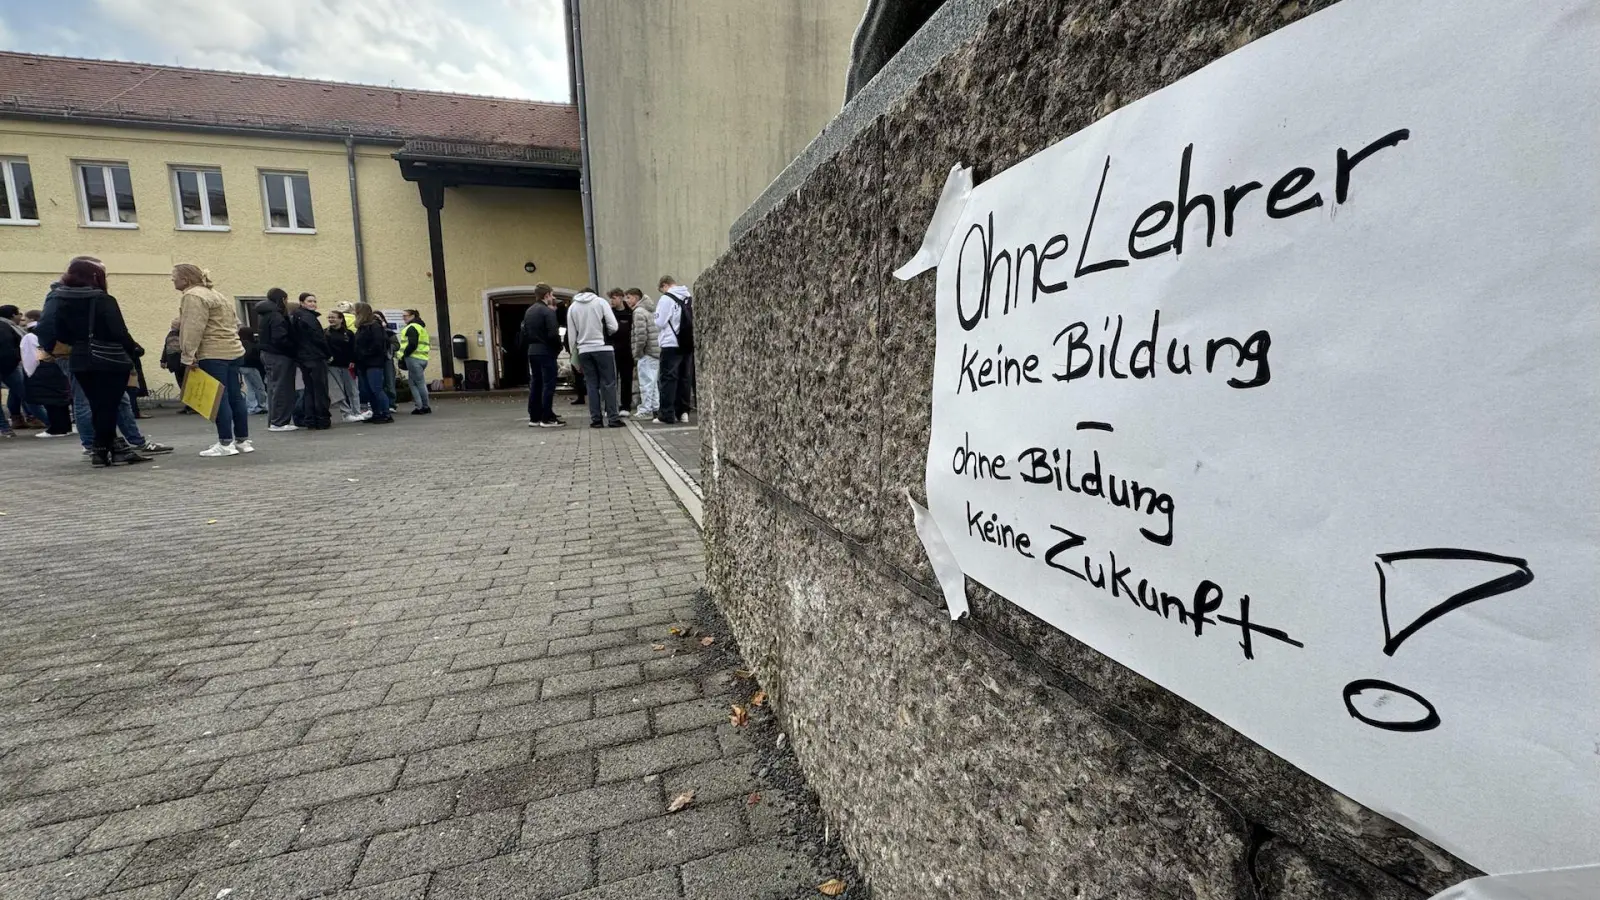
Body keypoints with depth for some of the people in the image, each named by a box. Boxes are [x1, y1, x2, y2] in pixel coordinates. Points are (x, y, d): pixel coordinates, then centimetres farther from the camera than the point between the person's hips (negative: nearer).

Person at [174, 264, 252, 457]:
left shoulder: (193, 296, -9)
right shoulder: (213, 293, 21)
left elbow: (193, 329, -17)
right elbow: (235, 323, 22)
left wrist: (188, 356, -14)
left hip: (213, 355, -9)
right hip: (233, 351, 9)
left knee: (219, 398, -7)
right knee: (235, 397, 9)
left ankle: (225, 444, -4)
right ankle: (243, 440, 13)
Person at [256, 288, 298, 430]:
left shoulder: (264, 314, 15)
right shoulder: (275, 316, -16)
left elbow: (264, 337, 18)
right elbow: (280, 339, -22)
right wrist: (293, 349, -11)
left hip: (268, 354, 10)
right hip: (279, 356, -10)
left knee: (273, 388, 14)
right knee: (281, 389, -6)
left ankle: (273, 421, 19)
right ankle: (279, 422, -4)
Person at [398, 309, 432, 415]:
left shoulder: (412, 327, -9)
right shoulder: (420, 326, 21)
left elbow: (412, 344, -20)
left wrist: (404, 355, -11)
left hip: (414, 358, -10)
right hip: (422, 358, 10)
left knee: (419, 383, -5)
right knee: (412, 381, 13)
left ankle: (425, 407, -2)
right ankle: (421, 406, 10)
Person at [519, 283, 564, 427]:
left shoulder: (528, 311, 13)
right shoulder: (548, 311, -12)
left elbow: (523, 333, 13)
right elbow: (553, 334, -19)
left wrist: (530, 345, 19)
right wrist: (559, 347, -4)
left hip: (532, 352, 8)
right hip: (546, 352, -8)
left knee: (535, 384, 10)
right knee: (548, 385, -5)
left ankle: (534, 417, 14)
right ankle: (547, 418, -4)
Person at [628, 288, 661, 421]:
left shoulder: (639, 311, -10)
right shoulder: (652, 310, 17)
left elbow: (641, 334, -20)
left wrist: (637, 352, -10)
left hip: (647, 352, -9)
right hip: (658, 350, 9)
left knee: (646, 382, -4)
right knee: (654, 381, 14)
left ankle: (646, 410, -1)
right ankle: (656, 408, 19)